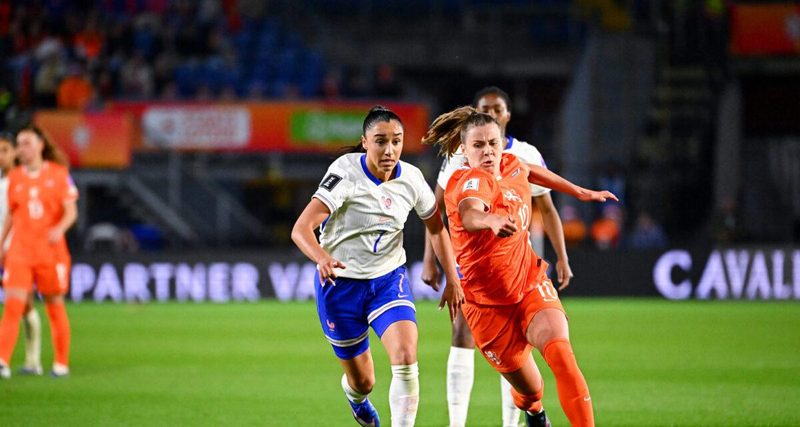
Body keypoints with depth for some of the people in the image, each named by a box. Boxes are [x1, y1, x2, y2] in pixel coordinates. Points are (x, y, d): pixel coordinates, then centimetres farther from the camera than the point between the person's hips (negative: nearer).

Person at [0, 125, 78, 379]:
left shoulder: (58, 174, -1)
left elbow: (71, 211, -4)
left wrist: (59, 229, -23)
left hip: (51, 251, -2)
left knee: (55, 306, 7)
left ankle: (61, 363, 18)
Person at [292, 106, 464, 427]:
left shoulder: (411, 178, -8)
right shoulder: (346, 172, -22)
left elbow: (436, 228, 11)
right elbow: (301, 228, -31)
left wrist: (453, 280, 8)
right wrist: (322, 258, -50)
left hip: (389, 280, 3)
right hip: (341, 283, -3)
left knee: (406, 358, -23)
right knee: (363, 381, 10)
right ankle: (356, 397, 48)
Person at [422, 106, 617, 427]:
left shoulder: (510, 166, 0)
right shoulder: (471, 181, -22)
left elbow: (531, 171, 27)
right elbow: (469, 214, -48)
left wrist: (581, 193, 35)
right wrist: (492, 221, -70)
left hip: (530, 283, 4)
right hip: (488, 303, -4)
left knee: (559, 349, -26)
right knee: (529, 390, 8)